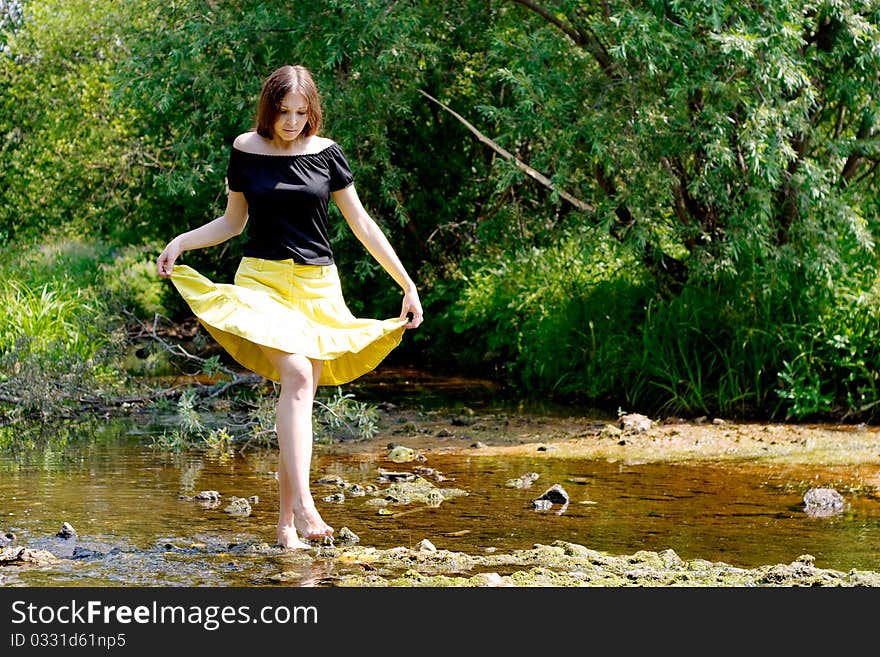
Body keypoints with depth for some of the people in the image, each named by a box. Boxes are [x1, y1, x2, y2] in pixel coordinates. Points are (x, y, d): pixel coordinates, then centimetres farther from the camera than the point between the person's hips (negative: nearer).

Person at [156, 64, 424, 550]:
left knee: (301, 397, -1)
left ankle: (286, 522, 4)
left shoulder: (325, 153, 4)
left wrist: (407, 284, 7)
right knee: (296, 375, -25)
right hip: (262, 279, -2)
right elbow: (232, 222, 14)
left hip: (318, 286, 2)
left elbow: (361, 223, 8)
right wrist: (181, 242, -1)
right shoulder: (246, 150, 4)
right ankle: (302, 503, -33)